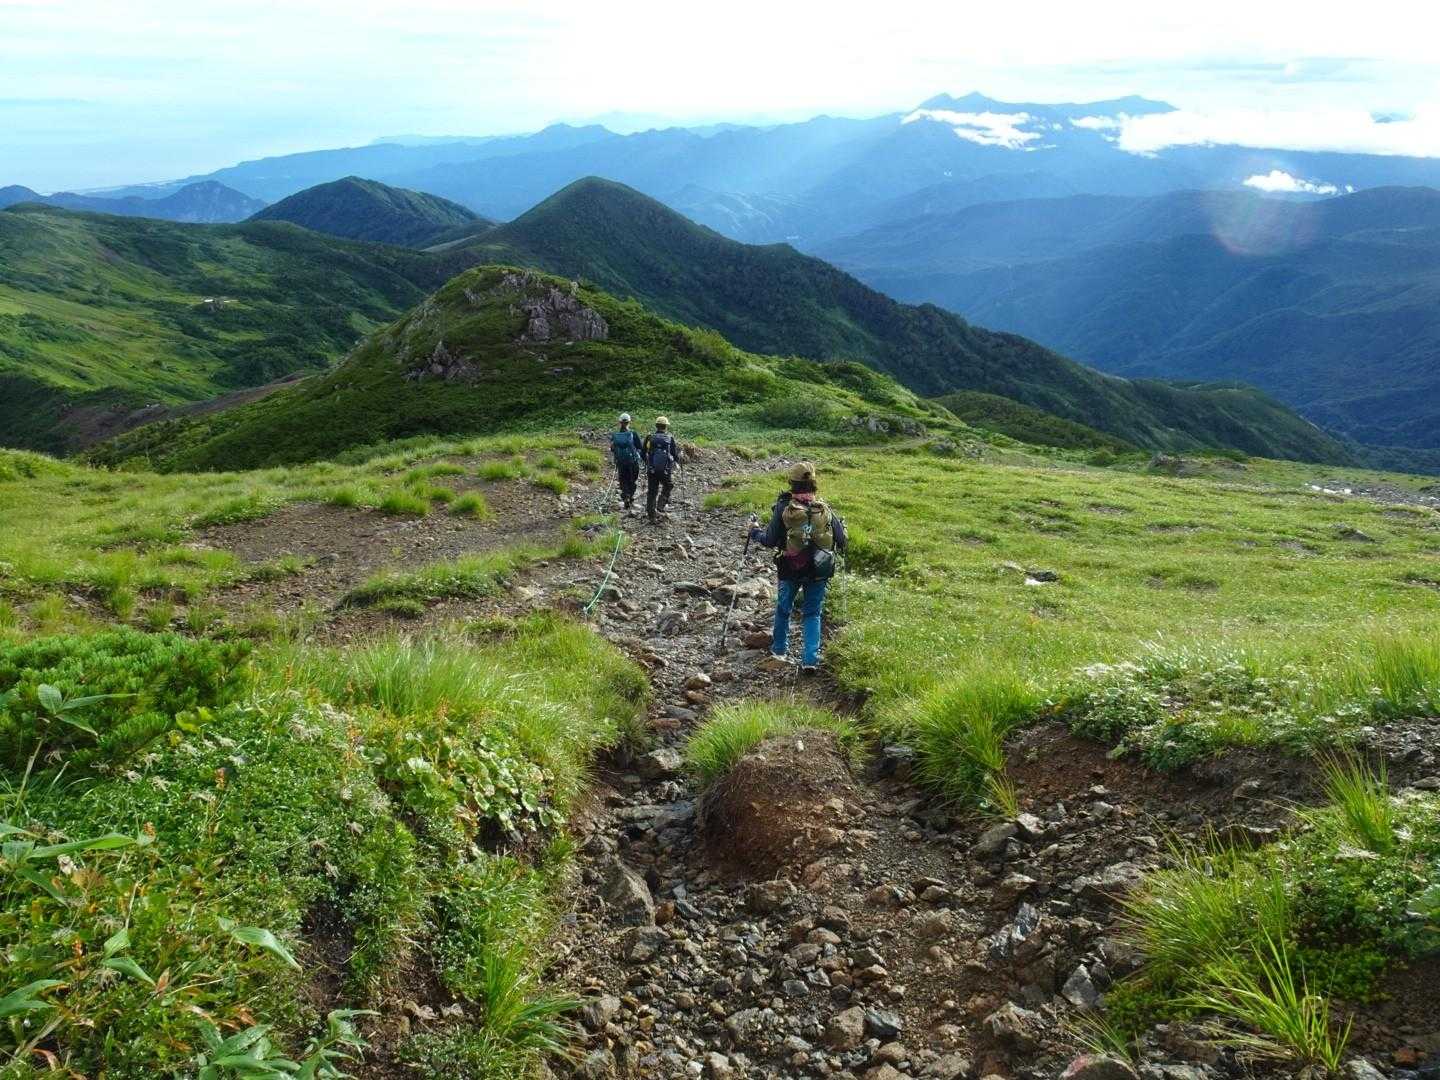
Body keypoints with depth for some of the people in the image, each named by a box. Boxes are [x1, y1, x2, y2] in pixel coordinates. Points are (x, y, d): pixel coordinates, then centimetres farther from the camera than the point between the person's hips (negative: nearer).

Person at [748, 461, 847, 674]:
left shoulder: (783, 508, -14)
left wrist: (755, 532, 10)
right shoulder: (825, 509, -8)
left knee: (783, 609, 22)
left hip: (790, 570, -1)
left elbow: (770, 540, -9)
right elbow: (842, 540, -3)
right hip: (819, 571, 1)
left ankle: (779, 650, 38)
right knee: (812, 614, 12)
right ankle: (810, 660, 2)